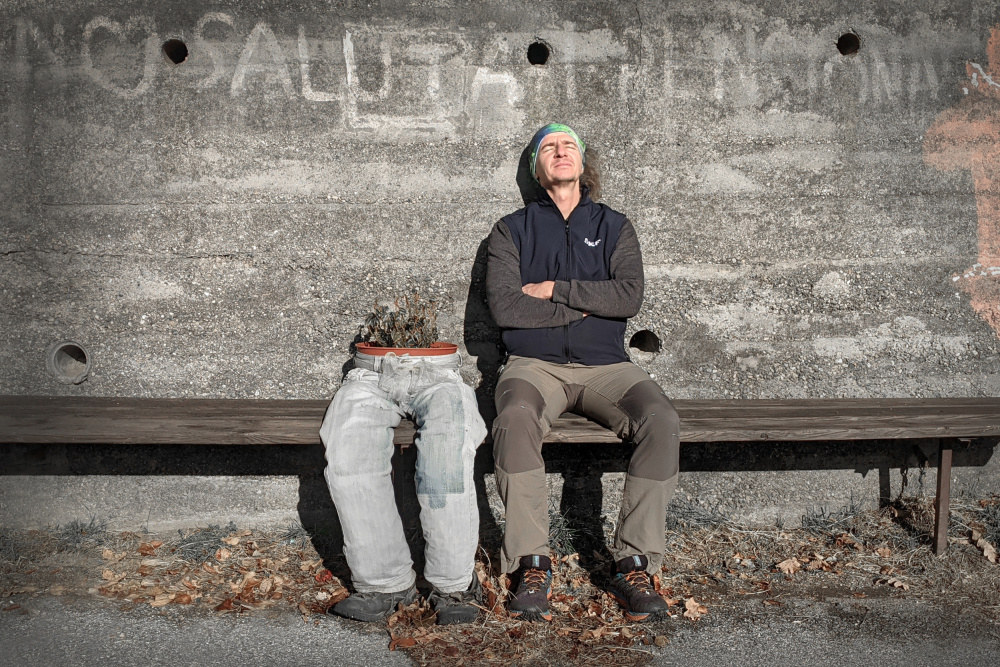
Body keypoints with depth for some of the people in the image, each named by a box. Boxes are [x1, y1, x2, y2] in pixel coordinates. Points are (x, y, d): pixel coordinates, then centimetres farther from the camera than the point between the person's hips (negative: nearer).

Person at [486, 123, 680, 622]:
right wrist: (585, 304, -4)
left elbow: (629, 297, -1)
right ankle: (532, 566, -27)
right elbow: (504, 307, -4)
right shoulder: (512, 230, 13)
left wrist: (555, 290, -5)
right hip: (534, 365, -1)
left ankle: (634, 563, -21)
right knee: (515, 419, -35)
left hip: (604, 366, 2)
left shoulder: (614, 226, 16)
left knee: (661, 420, -28)